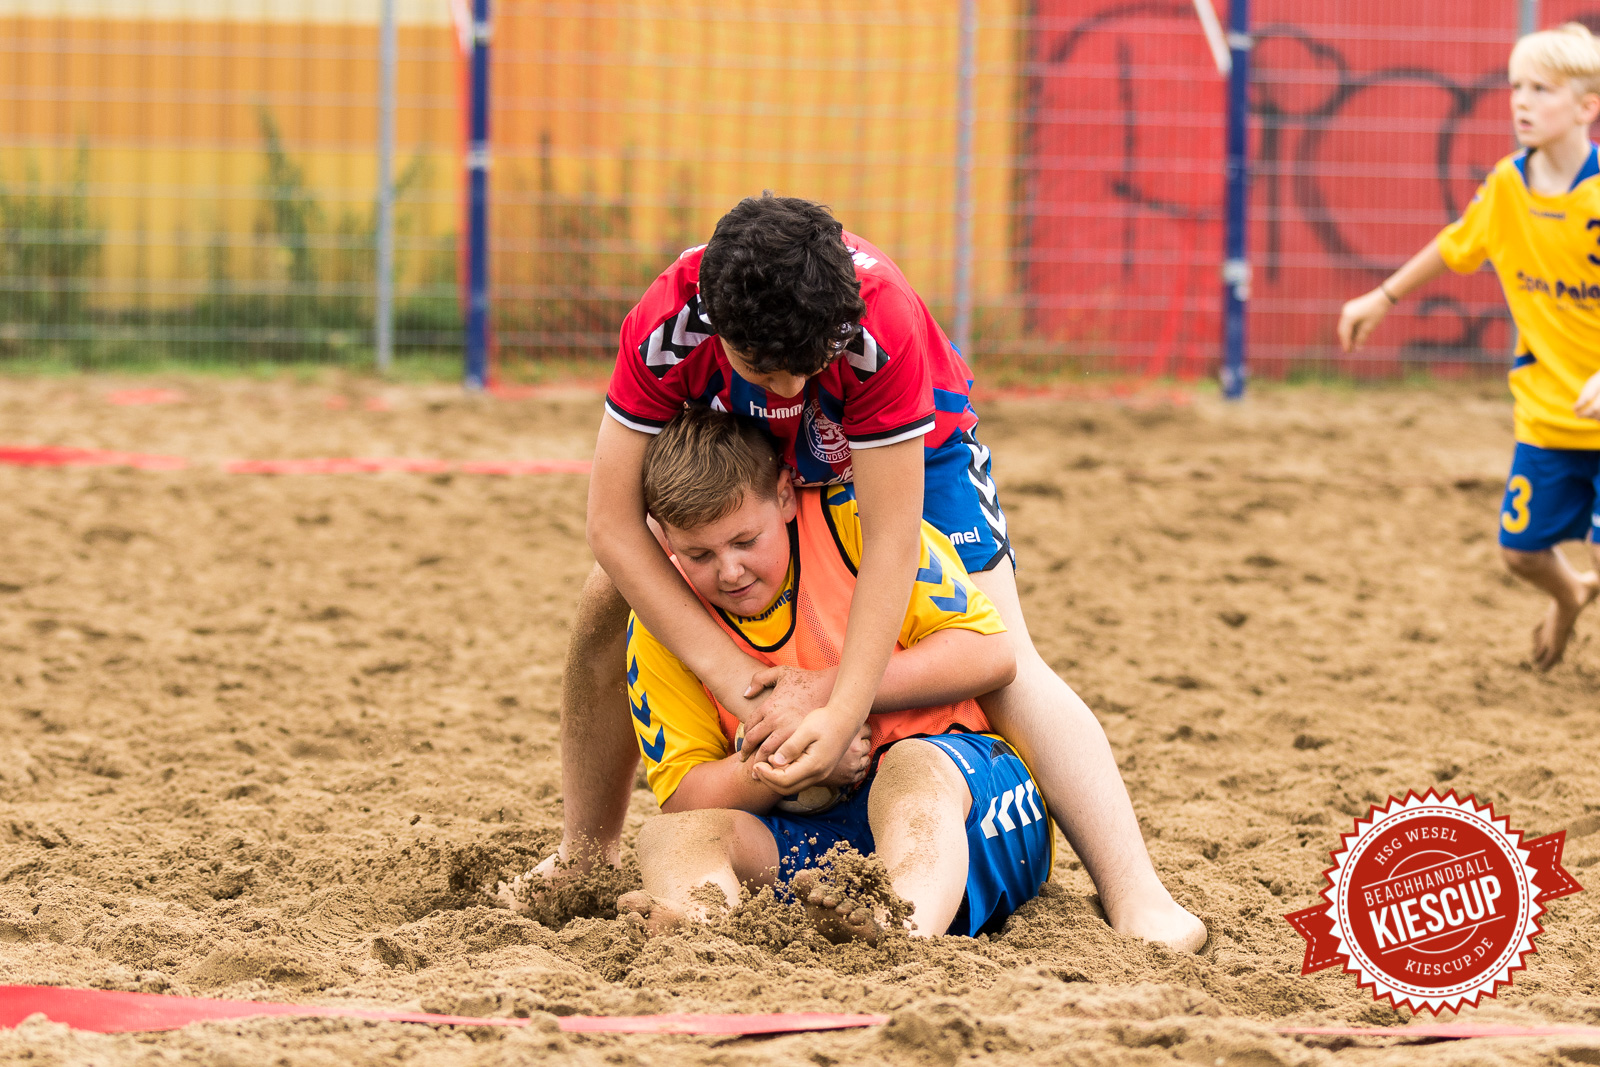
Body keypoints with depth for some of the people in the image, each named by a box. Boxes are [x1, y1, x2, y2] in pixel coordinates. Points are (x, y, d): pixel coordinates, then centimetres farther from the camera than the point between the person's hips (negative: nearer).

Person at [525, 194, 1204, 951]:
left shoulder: (883, 325, -43)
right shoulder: (667, 327, -38)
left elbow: (890, 541, -38)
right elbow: (613, 525, -32)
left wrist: (840, 716, -43)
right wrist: (732, 676, -38)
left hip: (909, 448, -3)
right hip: (737, 449, 3)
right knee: (606, 607, -10)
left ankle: (1138, 899, -23)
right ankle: (584, 859, 10)